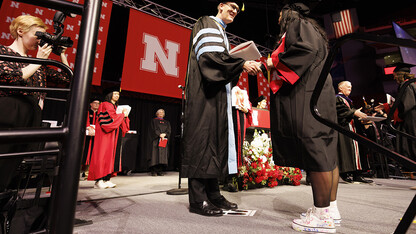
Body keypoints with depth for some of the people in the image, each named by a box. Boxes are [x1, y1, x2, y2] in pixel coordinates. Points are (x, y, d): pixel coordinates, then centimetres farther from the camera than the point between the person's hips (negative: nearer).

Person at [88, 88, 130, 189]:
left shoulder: (117, 107, 22)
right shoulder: (105, 105, -1)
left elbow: (121, 122, 19)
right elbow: (112, 118, -15)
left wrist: (124, 116, 0)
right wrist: (122, 114, -4)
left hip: (115, 134, 8)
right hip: (106, 134, -7)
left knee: (113, 155, 2)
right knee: (104, 155, -9)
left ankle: (107, 179, 5)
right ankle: (99, 180, -6)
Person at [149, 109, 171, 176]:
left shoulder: (166, 122, 21)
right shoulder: (154, 121, 12)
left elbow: (169, 130, 7)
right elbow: (153, 130, -3)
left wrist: (164, 134, -12)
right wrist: (159, 135, -16)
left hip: (164, 140, 3)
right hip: (156, 140, -3)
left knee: (163, 154, -2)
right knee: (155, 154, -9)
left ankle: (160, 170, 1)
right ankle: (154, 171, -7)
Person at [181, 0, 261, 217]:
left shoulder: (221, 32, 32)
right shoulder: (207, 24, 5)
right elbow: (210, 55, -15)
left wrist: (242, 67, 11)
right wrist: (241, 64, -16)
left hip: (217, 90, 10)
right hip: (204, 90, -9)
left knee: (216, 138, 3)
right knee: (203, 136, -15)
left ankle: (213, 194, 8)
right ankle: (197, 199, -10)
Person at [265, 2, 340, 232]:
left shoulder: (297, 24, 5)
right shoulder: (307, 28, 32)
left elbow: (307, 48, -15)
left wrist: (276, 62, -5)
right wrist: (276, 65, 25)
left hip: (306, 95, -10)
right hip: (315, 94, 10)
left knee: (313, 149, -12)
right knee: (324, 150, 5)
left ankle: (323, 215, -7)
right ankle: (330, 208, 12)